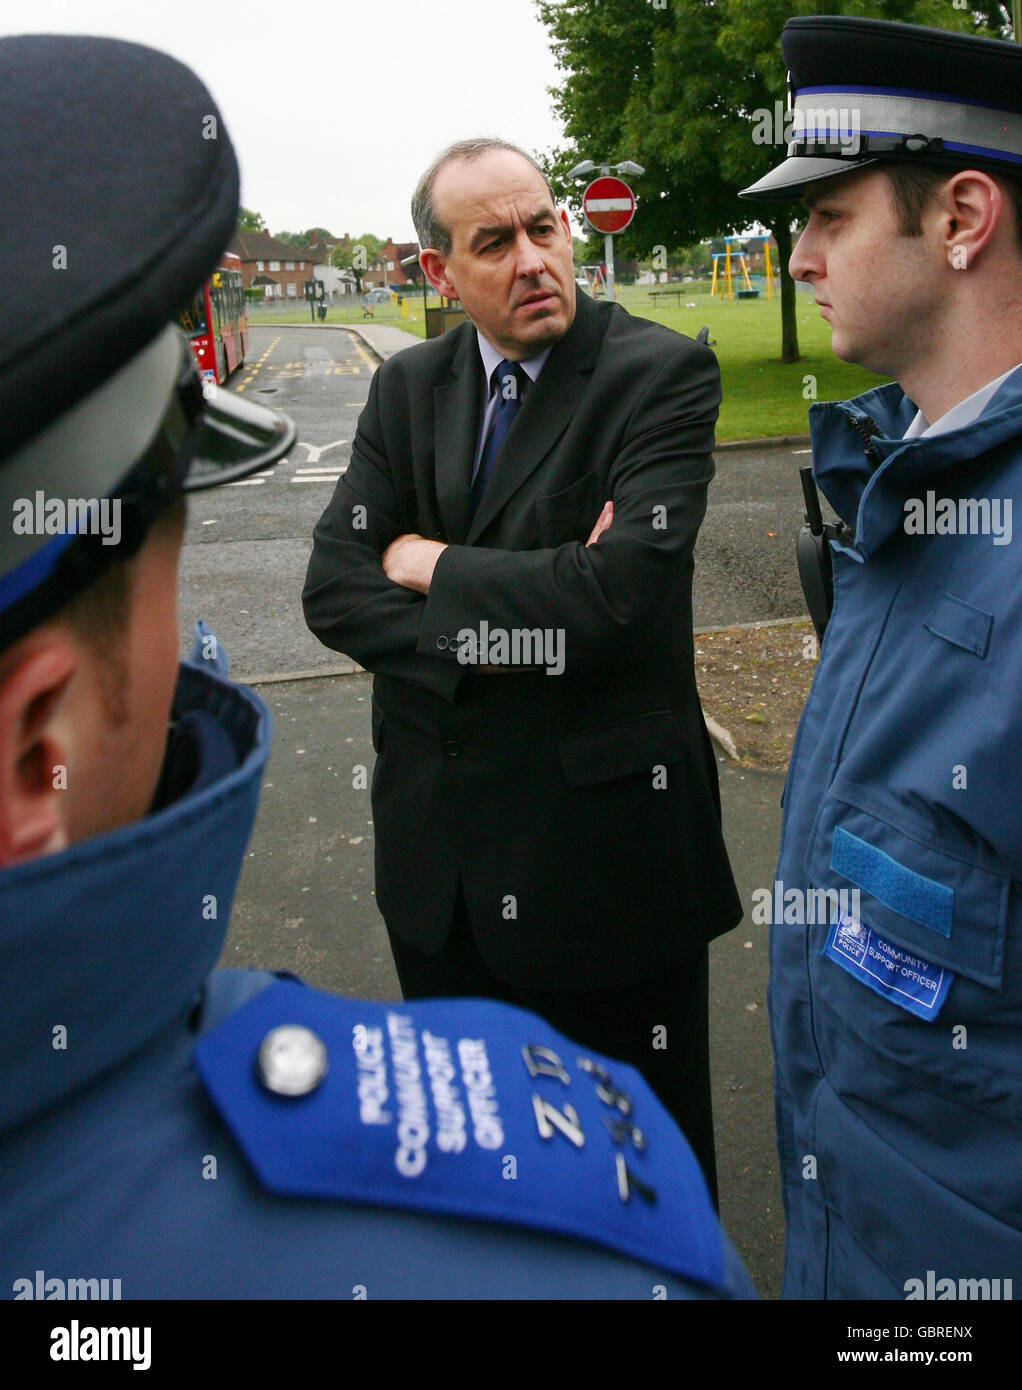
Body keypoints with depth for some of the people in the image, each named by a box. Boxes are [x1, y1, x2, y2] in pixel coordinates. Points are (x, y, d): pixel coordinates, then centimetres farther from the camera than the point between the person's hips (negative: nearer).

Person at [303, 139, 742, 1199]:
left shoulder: (662, 375, -11)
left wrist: (431, 565, -12)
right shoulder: (408, 388, 5)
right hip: (438, 844, 6)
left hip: (601, 834, -5)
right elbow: (335, 587, -4)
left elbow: (619, 592, -25)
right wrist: (500, 633, -19)